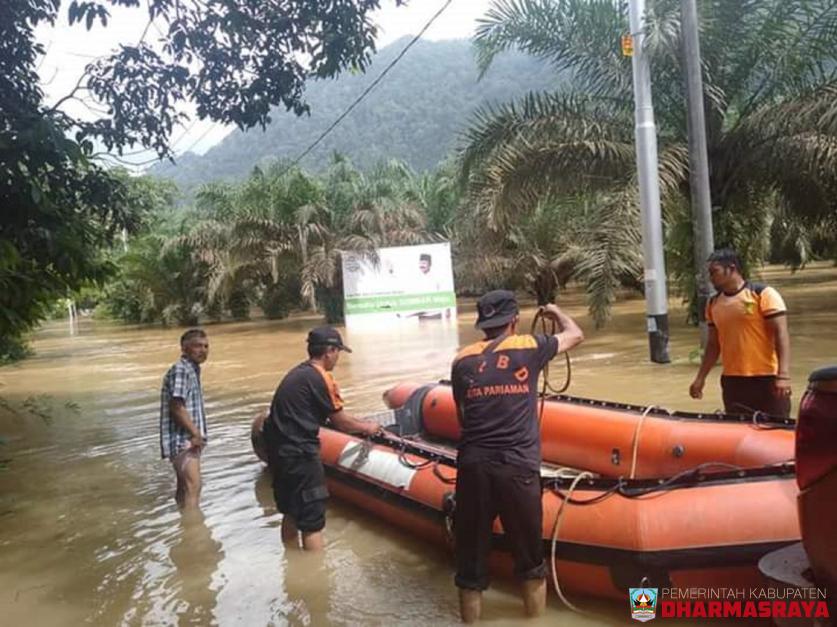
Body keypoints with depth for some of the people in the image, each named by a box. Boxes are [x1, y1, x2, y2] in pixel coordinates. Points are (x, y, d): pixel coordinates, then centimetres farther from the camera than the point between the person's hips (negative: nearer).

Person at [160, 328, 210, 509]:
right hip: (183, 440, -10)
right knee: (193, 486, -14)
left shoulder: (193, 369, 15)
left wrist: (197, 434, 14)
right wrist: (195, 433, -18)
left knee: (185, 487, 17)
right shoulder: (181, 370, -15)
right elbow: (176, 407, -22)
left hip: (188, 439, 10)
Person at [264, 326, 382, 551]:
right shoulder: (321, 378, -14)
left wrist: (361, 423, 24)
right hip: (299, 455, -10)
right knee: (313, 522, -1)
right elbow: (339, 421, -5)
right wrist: (366, 427, 11)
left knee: (291, 514, 22)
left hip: (280, 451, 10)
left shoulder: (298, 372, 13)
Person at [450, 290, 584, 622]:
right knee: (531, 561, 16)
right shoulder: (529, 347, 5)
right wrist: (556, 312, 42)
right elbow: (575, 334, 23)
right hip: (518, 468, -2)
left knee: (471, 561, 13)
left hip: (472, 466, 2)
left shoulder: (462, 360, 10)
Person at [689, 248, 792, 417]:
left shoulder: (764, 294, -6)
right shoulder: (713, 303, 10)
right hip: (732, 381, 5)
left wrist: (783, 375, -20)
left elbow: (781, 334, -11)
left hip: (767, 378, -5)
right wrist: (701, 377, 12)